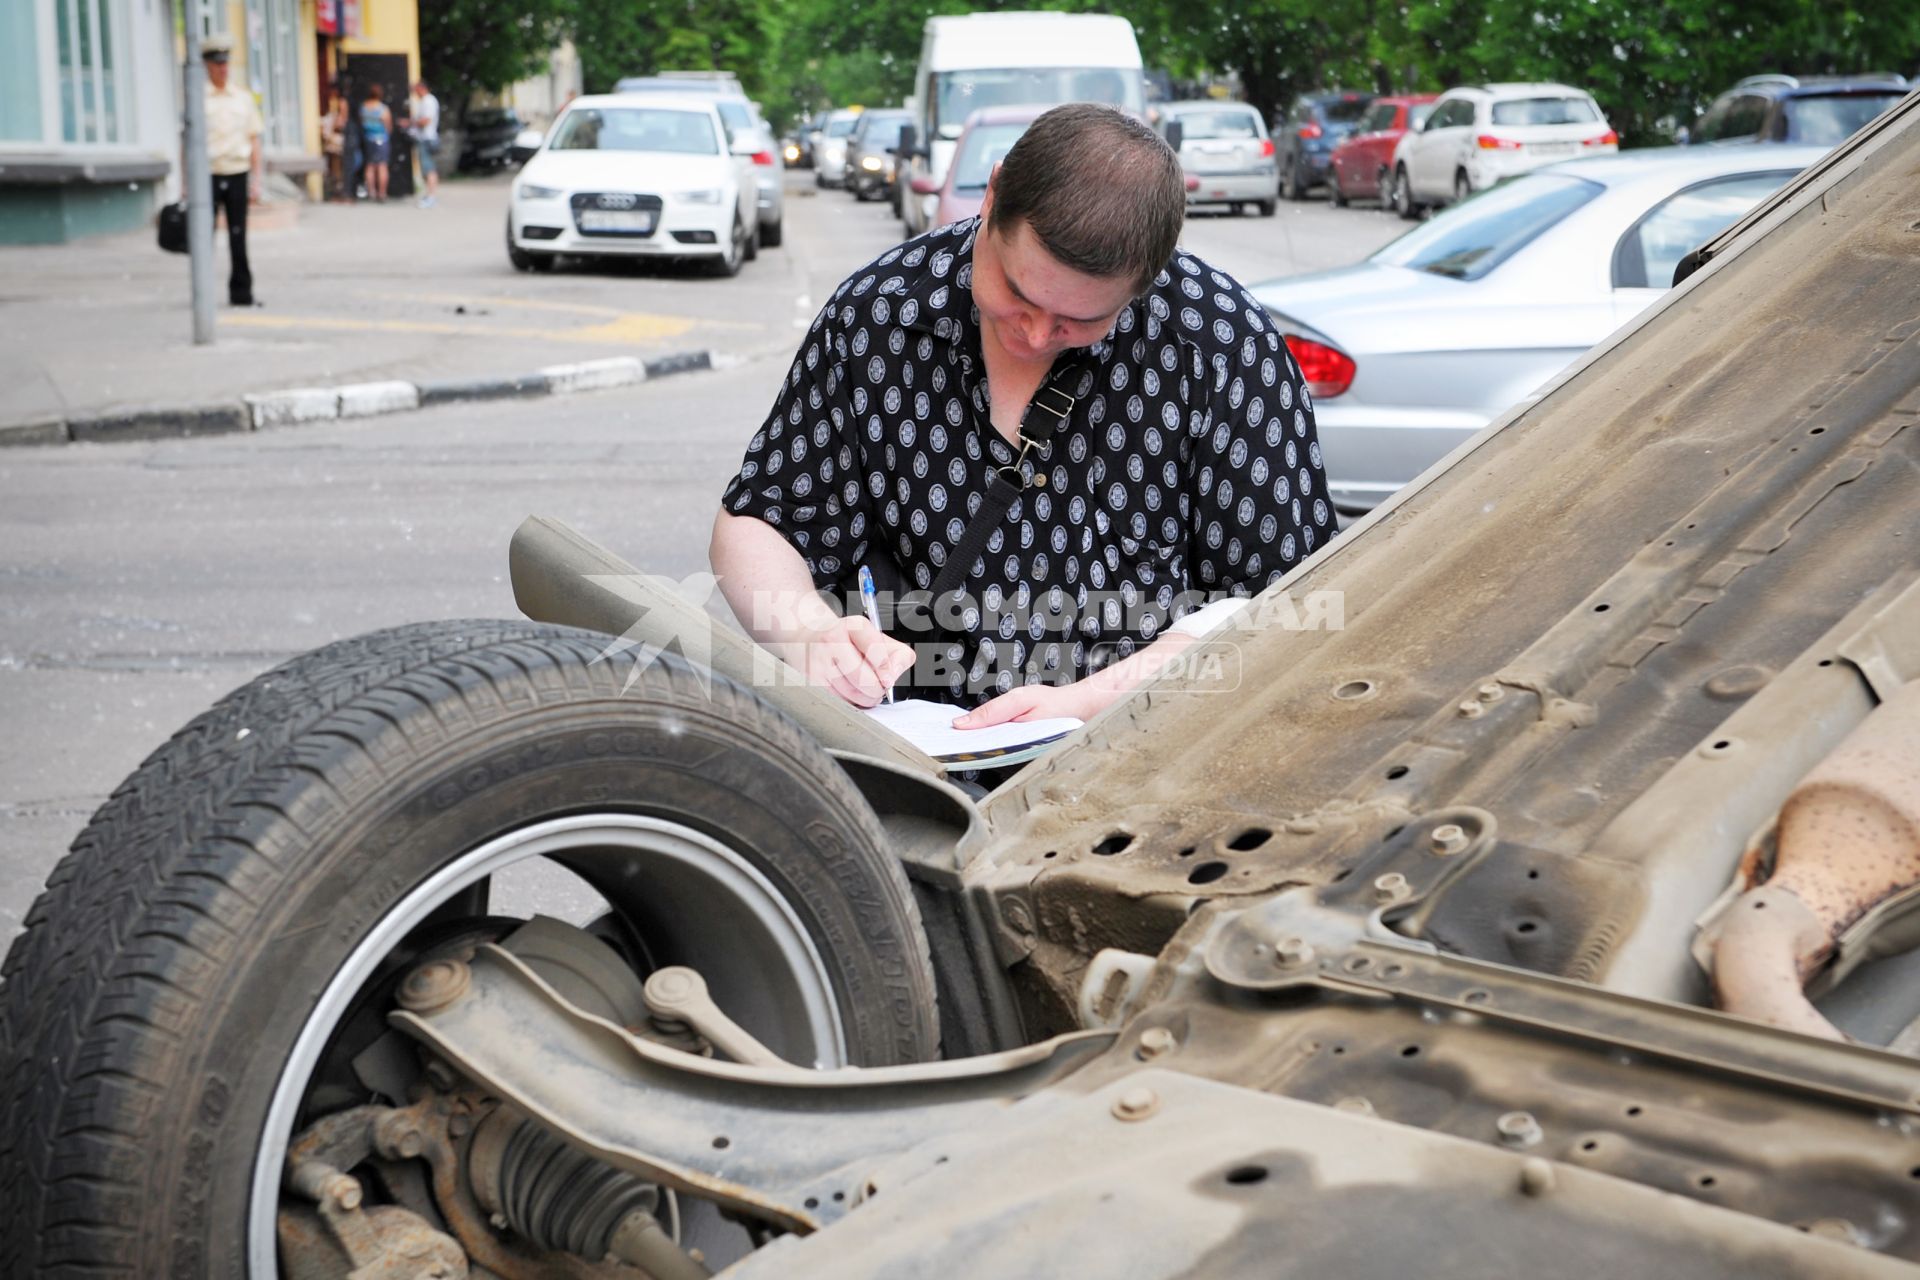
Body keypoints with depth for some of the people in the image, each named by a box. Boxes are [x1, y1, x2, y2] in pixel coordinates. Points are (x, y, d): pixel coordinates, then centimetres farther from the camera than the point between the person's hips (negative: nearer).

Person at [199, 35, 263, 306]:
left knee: (238, 236, 3)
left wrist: (256, 182, 5)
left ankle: (241, 292, 8)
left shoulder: (243, 98, 10)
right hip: (209, 175, -2)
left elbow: (254, 141, 11)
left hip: (237, 174, 2)